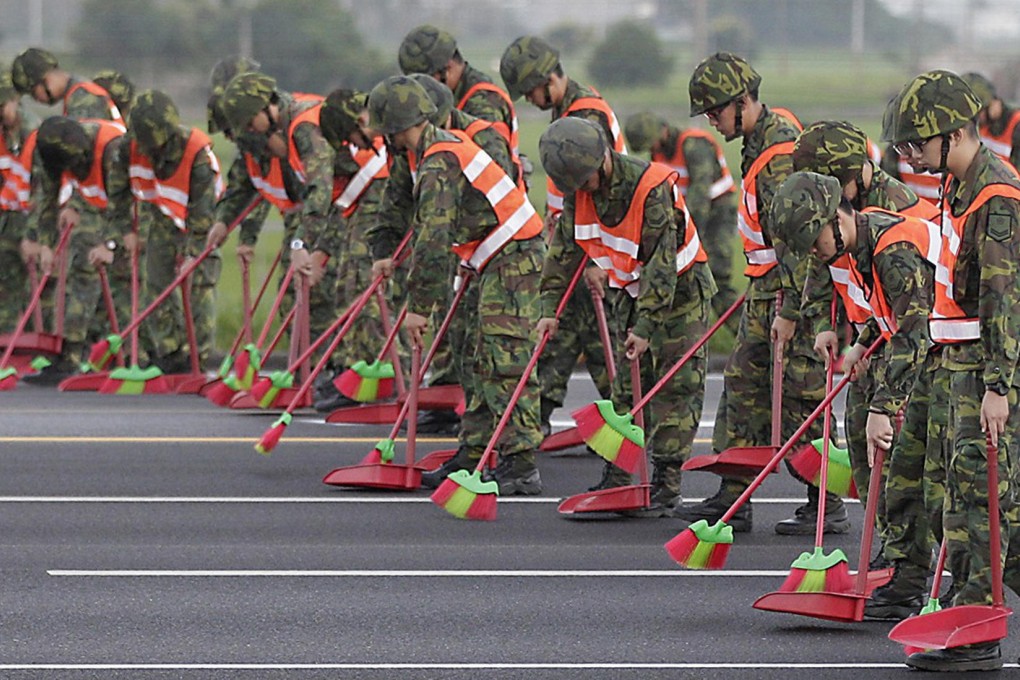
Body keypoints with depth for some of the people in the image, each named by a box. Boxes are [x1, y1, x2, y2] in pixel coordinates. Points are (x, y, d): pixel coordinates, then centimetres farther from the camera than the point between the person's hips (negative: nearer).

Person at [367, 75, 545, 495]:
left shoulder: (438, 165, -18)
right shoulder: (445, 146, 14)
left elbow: (433, 241, -22)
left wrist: (419, 306, -18)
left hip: (513, 258, -11)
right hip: (501, 260, 11)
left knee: (506, 364, -13)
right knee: (480, 362, 13)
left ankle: (521, 466, -16)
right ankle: (473, 455, 17)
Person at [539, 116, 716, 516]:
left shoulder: (654, 189, -30)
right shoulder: (579, 191, -9)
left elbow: (661, 264, -29)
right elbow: (565, 249, 3)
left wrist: (646, 325, -29)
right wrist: (550, 306, -1)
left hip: (680, 291, -6)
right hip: (629, 292, 6)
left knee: (676, 387, -7)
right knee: (627, 389, 4)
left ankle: (666, 488, -6)